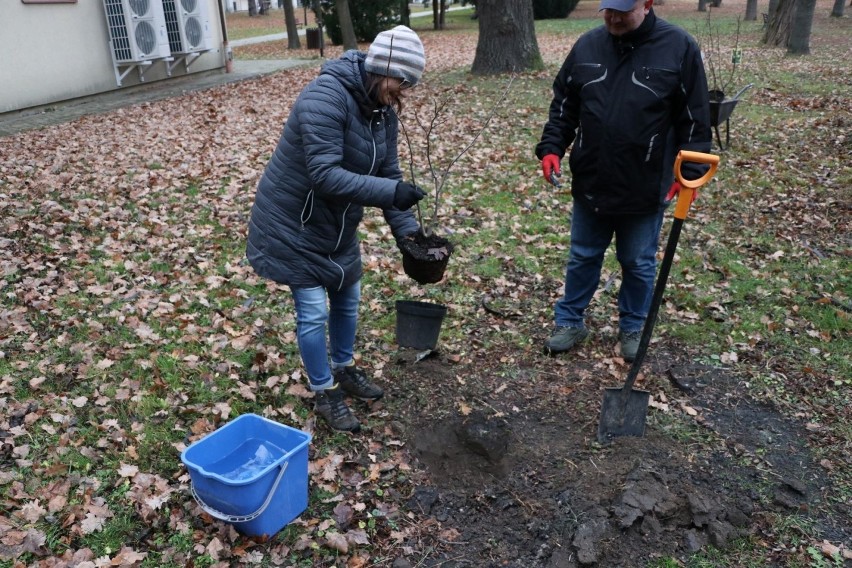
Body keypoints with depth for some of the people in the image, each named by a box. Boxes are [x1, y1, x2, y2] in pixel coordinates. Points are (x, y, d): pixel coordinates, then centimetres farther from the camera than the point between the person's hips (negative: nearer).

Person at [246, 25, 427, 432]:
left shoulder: (384, 112, -1)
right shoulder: (326, 97, -27)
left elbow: (388, 176, 0)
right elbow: (324, 175, -34)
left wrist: (407, 229, -10)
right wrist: (390, 192, -37)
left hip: (337, 225, 8)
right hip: (293, 224, -8)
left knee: (347, 299, 18)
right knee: (313, 312, 0)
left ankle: (344, 369, 42)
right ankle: (324, 394, 21)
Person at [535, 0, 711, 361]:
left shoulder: (679, 47, -8)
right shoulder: (587, 46, 1)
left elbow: (694, 118, -4)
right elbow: (563, 106, 8)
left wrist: (690, 173, -7)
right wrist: (551, 148, -4)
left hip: (646, 188, -2)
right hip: (590, 182, 3)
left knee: (638, 264, 14)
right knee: (582, 258, 15)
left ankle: (633, 328, 33)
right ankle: (569, 323, 32)